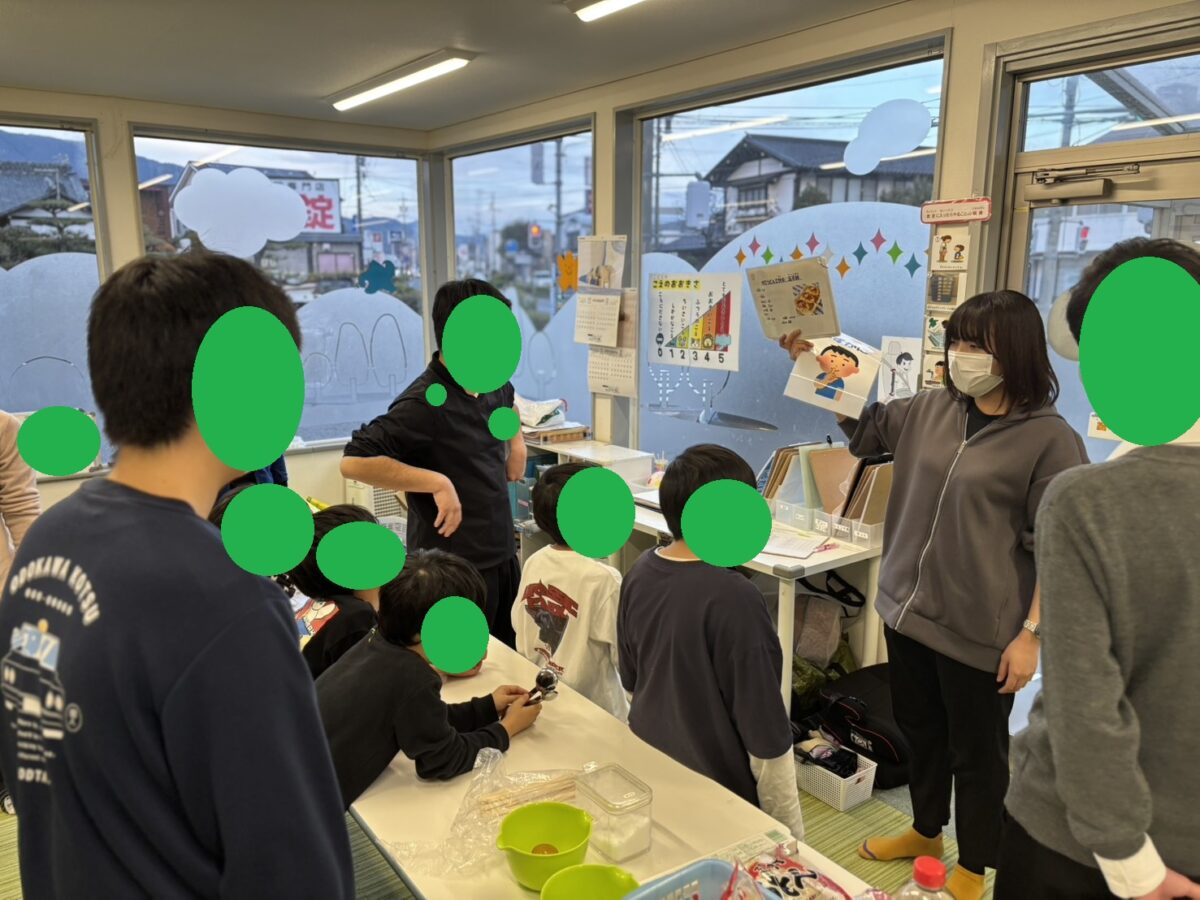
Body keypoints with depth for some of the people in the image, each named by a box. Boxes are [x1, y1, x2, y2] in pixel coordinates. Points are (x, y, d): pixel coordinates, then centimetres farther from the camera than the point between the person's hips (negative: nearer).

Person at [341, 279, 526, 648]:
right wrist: (436, 482, -29)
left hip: (503, 557, 8)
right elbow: (355, 462, -28)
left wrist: (516, 442, 13)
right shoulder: (424, 404, -22)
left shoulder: (491, 383, 5)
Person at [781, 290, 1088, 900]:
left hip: (979, 630, -5)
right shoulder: (931, 411, 3)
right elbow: (863, 427, 18)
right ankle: (926, 831, 47)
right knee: (919, 730, 22)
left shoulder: (1051, 439, -13)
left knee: (977, 751, 13)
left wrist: (1032, 634, -14)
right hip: (906, 608, 6)